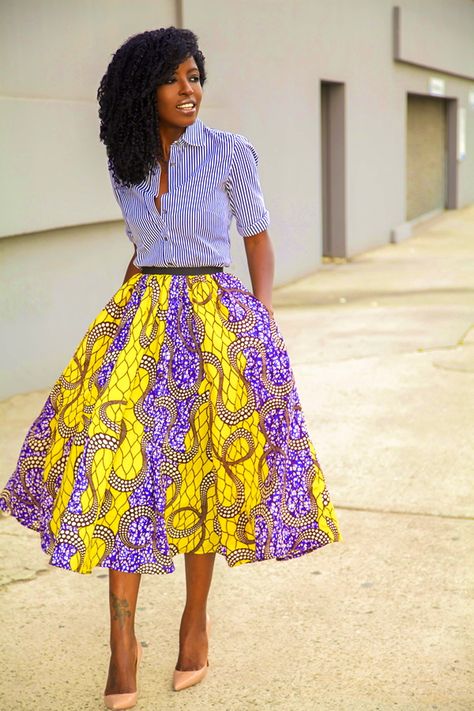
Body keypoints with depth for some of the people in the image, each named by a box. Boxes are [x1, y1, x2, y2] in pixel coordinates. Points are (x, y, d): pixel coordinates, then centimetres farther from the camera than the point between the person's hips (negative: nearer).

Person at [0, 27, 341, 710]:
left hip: (216, 318, -3)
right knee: (117, 460, -9)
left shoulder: (230, 152, -2)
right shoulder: (125, 166, 9)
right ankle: (124, 638, -3)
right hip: (141, 317, 3)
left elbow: (258, 240, 4)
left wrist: (263, 322, -5)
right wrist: (123, 313, 14)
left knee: (203, 469, 3)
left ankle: (196, 619, 21)